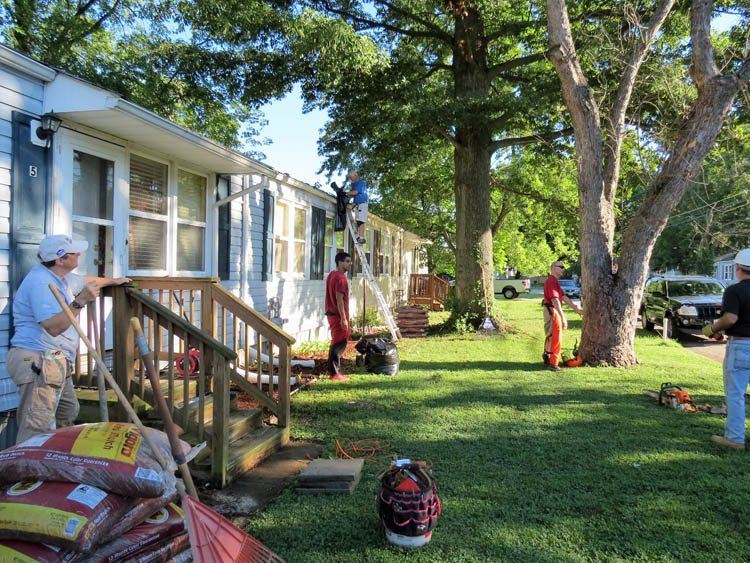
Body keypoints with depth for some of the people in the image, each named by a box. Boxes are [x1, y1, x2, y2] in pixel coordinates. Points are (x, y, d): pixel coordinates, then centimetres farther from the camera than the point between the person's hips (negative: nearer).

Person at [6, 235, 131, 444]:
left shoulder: (61, 277, 13)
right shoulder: (41, 282, -19)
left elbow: (85, 280, 37)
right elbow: (53, 327, -27)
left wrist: (113, 280, 51)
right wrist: (80, 301, -32)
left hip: (55, 364, 11)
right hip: (39, 363, -11)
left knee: (68, 416, 17)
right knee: (36, 432, -12)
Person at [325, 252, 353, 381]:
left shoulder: (331, 275, 14)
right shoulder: (341, 278, -17)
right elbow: (339, 299, -22)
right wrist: (343, 318, -22)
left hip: (331, 313, 10)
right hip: (338, 315, -10)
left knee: (336, 342, 18)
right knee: (340, 344, -4)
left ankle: (332, 369, 27)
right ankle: (334, 374, 0)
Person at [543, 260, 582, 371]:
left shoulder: (555, 281, 18)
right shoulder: (552, 281, -17)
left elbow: (564, 297, 19)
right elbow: (555, 300, -24)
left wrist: (575, 308, 16)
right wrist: (563, 317, -26)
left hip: (554, 312, 11)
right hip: (552, 311, -11)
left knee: (550, 337, 19)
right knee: (556, 338, -7)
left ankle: (547, 359, 30)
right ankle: (553, 363, -4)